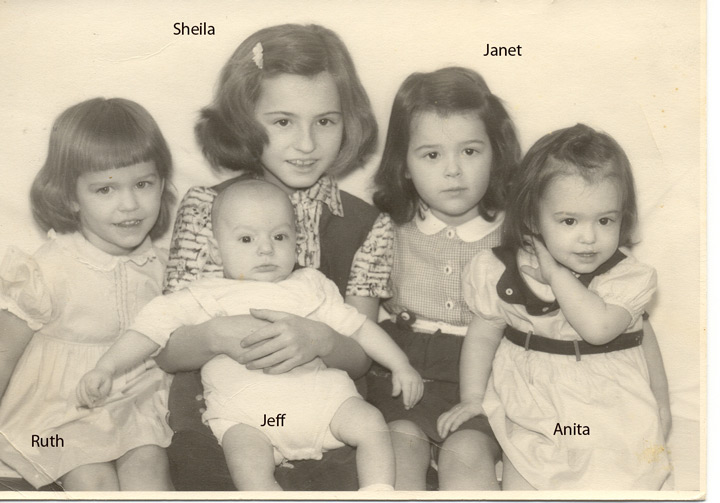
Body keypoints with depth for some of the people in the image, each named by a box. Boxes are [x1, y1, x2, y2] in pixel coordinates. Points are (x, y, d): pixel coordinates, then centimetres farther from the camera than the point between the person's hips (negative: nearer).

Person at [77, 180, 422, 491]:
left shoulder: (310, 286, 20)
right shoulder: (206, 298, 15)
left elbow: (357, 326, 23)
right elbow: (151, 329, 11)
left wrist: (401, 365, 16)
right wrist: (106, 368, -2)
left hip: (314, 391, 3)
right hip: (245, 410, -2)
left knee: (371, 424, -19)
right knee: (249, 465, -30)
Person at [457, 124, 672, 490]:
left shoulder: (627, 277, -10)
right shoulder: (504, 271, -5)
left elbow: (598, 328, -27)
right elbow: (482, 335, 6)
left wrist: (555, 273, -21)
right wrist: (472, 397, 4)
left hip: (606, 416, -1)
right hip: (528, 416, 2)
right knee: (518, 483, -5)